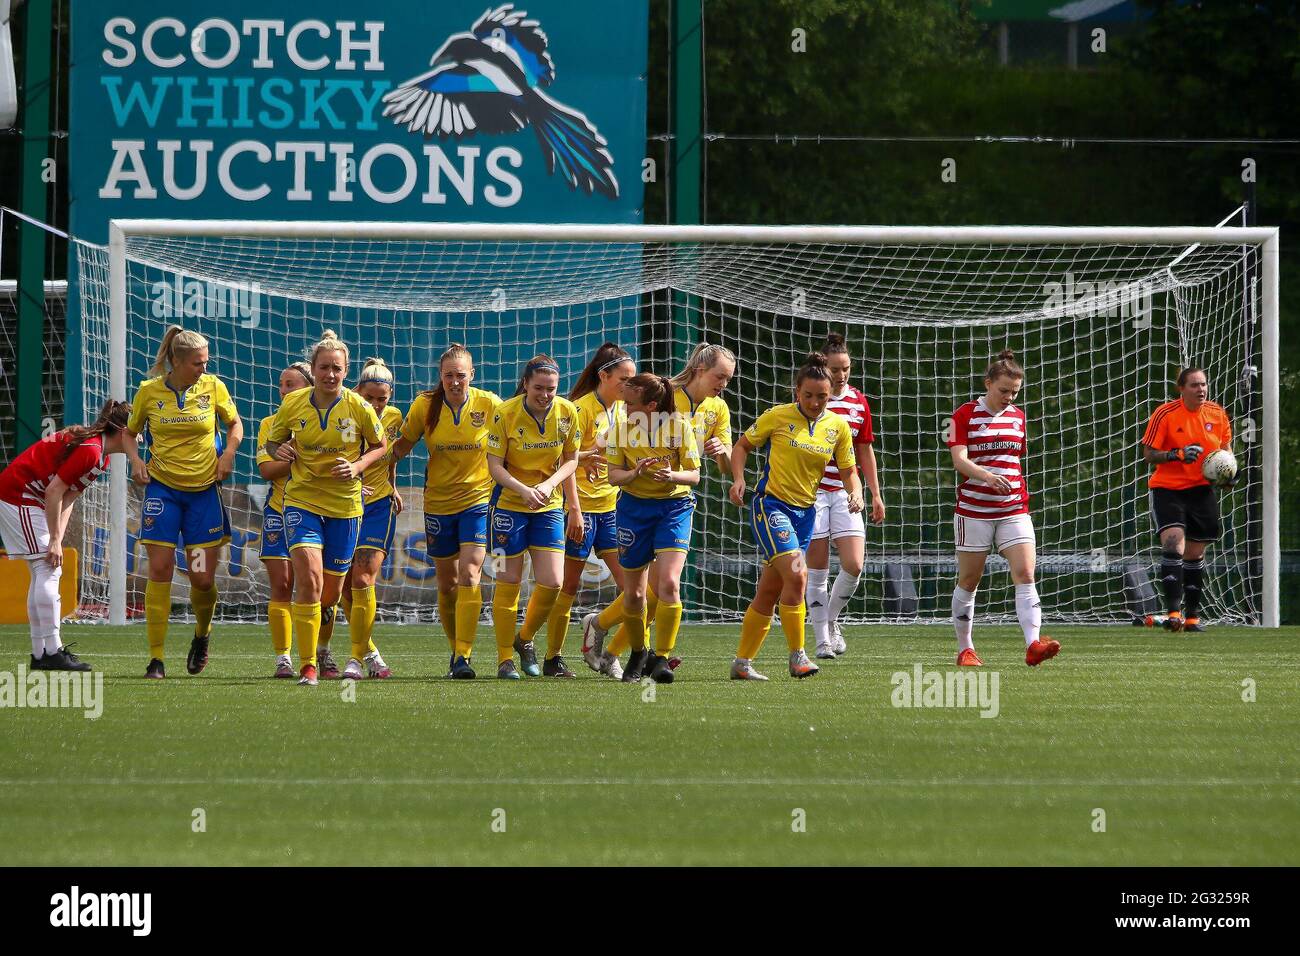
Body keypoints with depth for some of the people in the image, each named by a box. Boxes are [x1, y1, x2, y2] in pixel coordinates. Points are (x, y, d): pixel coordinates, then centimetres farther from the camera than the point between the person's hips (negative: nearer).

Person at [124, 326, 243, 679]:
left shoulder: (213, 387, -2)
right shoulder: (149, 391, -4)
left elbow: (234, 423, 14)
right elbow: (130, 432, 11)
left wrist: (229, 452, -4)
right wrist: (135, 459, -7)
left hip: (204, 490, 1)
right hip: (162, 488, -1)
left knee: (203, 580, 0)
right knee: (160, 570, -9)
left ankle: (202, 634, 32)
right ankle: (156, 658, -4)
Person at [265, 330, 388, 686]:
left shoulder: (358, 407, -7)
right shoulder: (292, 404, -4)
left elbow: (381, 446, 7)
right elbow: (273, 441, 12)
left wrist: (358, 466, -11)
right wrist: (279, 451, -11)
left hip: (344, 505, 1)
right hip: (301, 500, -1)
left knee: (330, 593, 9)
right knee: (309, 579, -21)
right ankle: (307, 666, -17)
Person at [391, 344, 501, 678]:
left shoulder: (489, 404, -9)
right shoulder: (424, 406, -6)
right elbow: (402, 446, 7)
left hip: (479, 500, -2)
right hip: (438, 503, 2)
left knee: (469, 574, -17)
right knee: (447, 584, 10)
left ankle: (463, 657, -20)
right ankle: (456, 649, 29)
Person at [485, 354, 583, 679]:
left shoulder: (567, 412, -6)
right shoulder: (505, 414, -15)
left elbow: (570, 460, 4)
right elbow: (494, 464, -14)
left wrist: (548, 484, -13)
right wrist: (524, 490, -28)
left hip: (550, 506, 3)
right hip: (509, 504, -3)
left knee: (552, 583, -6)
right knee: (508, 582, 1)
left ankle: (525, 639, 21)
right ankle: (505, 660, 11)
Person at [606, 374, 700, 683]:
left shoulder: (679, 426, -11)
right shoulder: (622, 429, -3)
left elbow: (694, 475, -8)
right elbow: (613, 475, -1)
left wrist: (672, 476, -30)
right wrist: (636, 472, -23)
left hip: (674, 506, -3)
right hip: (634, 508, 3)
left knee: (669, 583, -20)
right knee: (633, 592, 6)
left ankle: (661, 659, -14)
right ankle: (638, 652, 30)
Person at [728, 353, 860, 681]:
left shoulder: (838, 426, 4)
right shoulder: (778, 417, -7)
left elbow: (848, 471, 10)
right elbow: (742, 445, 4)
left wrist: (855, 493, -11)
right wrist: (738, 478, -12)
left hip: (805, 512, 5)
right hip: (771, 504, -5)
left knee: (770, 592, 8)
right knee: (796, 574, -22)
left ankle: (742, 663, 17)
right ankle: (797, 656, -16)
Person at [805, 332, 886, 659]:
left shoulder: (859, 403, 7)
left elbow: (865, 451, 15)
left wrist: (875, 494, 14)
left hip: (845, 492, 3)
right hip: (812, 492, -3)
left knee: (853, 566, -7)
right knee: (817, 571, -1)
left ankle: (832, 619, 19)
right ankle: (822, 640, 8)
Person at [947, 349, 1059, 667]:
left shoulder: (1017, 417, 10)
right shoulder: (965, 415, -5)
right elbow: (959, 460, -15)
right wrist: (986, 475, -32)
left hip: (1014, 510, 3)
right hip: (974, 509, -3)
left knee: (1025, 575, -13)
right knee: (968, 581, 6)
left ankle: (1033, 645, -24)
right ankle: (965, 649, 19)